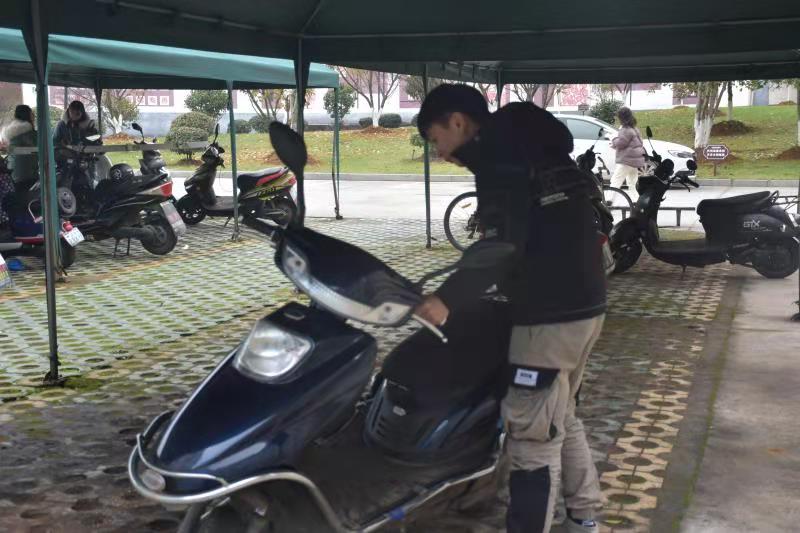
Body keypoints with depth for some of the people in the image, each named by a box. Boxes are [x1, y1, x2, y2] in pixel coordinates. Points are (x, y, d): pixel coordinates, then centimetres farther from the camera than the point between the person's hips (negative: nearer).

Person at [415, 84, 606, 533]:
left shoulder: (499, 157, -12)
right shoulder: (536, 143, 16)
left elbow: (503, 245, -24)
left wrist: (448, 299, -30)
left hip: (549, 313, -10)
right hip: (585, 303, 10)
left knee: (532, 434, -5)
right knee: (561, 417, 23)